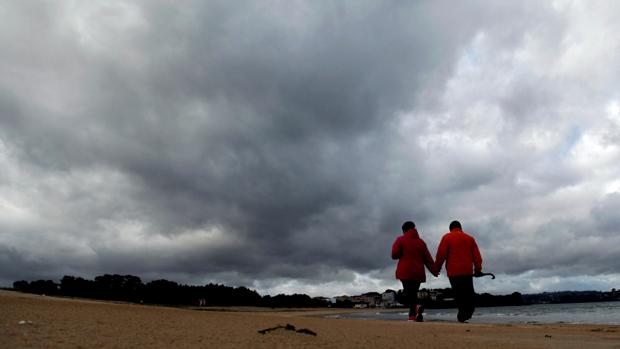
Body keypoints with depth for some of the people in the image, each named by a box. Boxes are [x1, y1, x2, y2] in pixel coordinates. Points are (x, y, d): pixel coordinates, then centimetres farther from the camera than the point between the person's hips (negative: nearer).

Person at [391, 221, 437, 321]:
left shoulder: (401, 240, 3)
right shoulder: (421, 242, 15)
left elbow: (394, 255, -5)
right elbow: (428, 259, 11)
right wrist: (434, 271, 16)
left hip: (405, 272, -4)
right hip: (418, 273, 4)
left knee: (408, 293, -8)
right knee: (413, 293, 14)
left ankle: (416, 307, -35)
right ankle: (413, 316, 7)